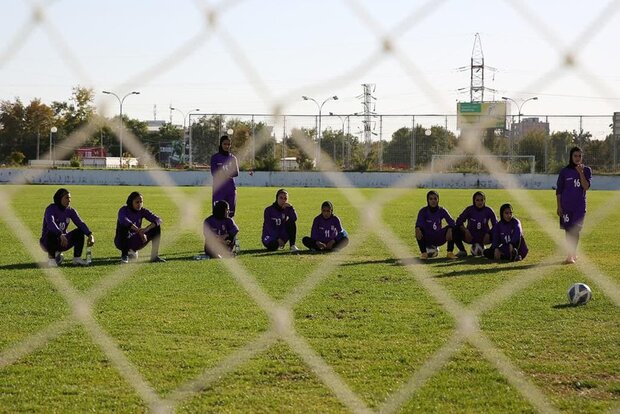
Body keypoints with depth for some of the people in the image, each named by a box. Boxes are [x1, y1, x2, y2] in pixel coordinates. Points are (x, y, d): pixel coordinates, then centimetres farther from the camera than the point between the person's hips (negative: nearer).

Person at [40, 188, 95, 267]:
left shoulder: (70, 211, 2)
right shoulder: (51, 209, -16)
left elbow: (80, 223, -10)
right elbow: (50, 223, -36)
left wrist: (90, 235, -29)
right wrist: (60, 235, -53)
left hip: (62, 242, 5)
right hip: (47, 242, -5)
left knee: (80, 231, -14)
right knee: (52, 233, -38)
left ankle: (77, 258, -7)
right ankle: (51, 257, -15)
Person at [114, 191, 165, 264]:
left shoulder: (142, 211, -3)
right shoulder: (124, 210, -16)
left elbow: (158, 220, -15)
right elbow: (123, 220, -40)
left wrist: (145, 229, -33)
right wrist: (139, 231, -44)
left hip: (135, 241, 4)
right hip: (122, 241, -4)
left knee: (156, 227, -10)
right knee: (124, 226, -36)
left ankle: (154, 256, -7)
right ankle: (124, 255, -25)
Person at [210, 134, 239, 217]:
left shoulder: (233, 158, 12)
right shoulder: (215, 157, 2)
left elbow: (236, 173, 1)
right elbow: (214, 173, -7)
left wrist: (223, 173, -12)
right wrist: (229, 173, -7)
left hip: (231, 189, 4)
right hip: (219, 189, -4)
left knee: (231, 213, 4)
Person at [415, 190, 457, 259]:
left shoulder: (442, 210, -4)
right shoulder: (423, 211, -9)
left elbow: (451, 222, -17)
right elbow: (418, 223, -27)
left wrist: (450, 230, -39)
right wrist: (418, 229, -50)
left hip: (439, 239, 2)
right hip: (426, 239, -2)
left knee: (451, 229, -21)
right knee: (420, 230, -32)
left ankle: (450, 253, -17)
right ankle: (424, 253, -20)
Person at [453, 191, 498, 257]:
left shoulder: (488, 210, -8)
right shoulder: (469, 209, -8)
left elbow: (495, 225, -7)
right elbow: (459, 221, -8)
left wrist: (488, 234, -24)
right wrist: (465, 230, -25)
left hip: (483, 237, 1)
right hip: (470, 237, -1)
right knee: (456, 230, -27)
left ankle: (481, 246, 4)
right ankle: (462, 251, -3)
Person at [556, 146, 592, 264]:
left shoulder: (586, 170, 4)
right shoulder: (564, 171, 2)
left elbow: (586, 187, -9)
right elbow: (558, 190, 4)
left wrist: (581, 173, -17)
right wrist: (559, 206, -2)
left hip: (579, 205, 0)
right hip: (566, 205, 0)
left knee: (575, 230, -3)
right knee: (568, 230, 2)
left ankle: (571, 255, -1)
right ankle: (573, 254, 12)